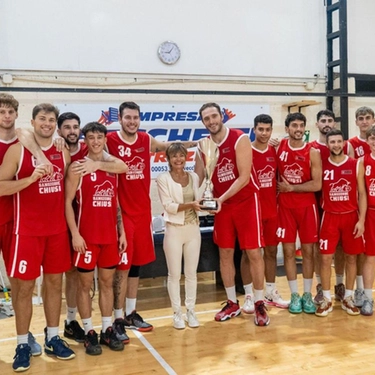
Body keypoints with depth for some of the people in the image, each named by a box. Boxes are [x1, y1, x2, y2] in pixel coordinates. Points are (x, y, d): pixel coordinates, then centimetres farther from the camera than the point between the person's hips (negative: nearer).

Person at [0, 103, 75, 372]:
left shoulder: (63, 153, 7)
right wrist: (31, 178, -23)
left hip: (58, 229, 4)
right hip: (28, 230, -4)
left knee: (55, 283, 11)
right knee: (24, 286, 3)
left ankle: (53, 338, 24)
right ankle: (23, 344, 16)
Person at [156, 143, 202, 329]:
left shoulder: (194, 177, 8)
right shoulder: (163, 178, -5)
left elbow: (197, 201, 11)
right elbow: (168, 206, -13)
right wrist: (190, 204, -25)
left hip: (193, 229, 4)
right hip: (174, 230, -3)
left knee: (191, 272, 10)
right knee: (174, 274, 4)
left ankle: (191, 311, 21)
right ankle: (177, 313, 16)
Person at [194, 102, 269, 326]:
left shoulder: (240, 139, -12)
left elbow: (244, 177, -18)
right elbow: (198, 179, 6)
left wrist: (222, 198, -26)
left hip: (246, 201, -5)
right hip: (221, 204, 5)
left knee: (254, 252, -2)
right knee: (225, 253, 8)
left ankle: (260, 304, 11)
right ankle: (232, 304, 22)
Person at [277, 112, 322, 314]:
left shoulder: (313, 153, -6)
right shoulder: (278, 146, 1)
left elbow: (317, 185, -12)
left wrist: (290, 188, -13)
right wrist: (277, 189, -3)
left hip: (307, 206, -1)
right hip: (285, 206, 1)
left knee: (307, 250, 6)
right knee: (288, 251, 4)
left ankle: (307, 294, 18)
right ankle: (294, 295, 15)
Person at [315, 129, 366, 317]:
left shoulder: (356, 165, -1)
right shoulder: (321, 165, 0)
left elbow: (362, 194, -1)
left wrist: (361, 219, -7)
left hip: (351, 216, 0)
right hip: (329, 217, 0)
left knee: (351, 257, 7)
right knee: (325, 258, -1)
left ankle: (348, 298, 21)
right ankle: (326, 300, 12)